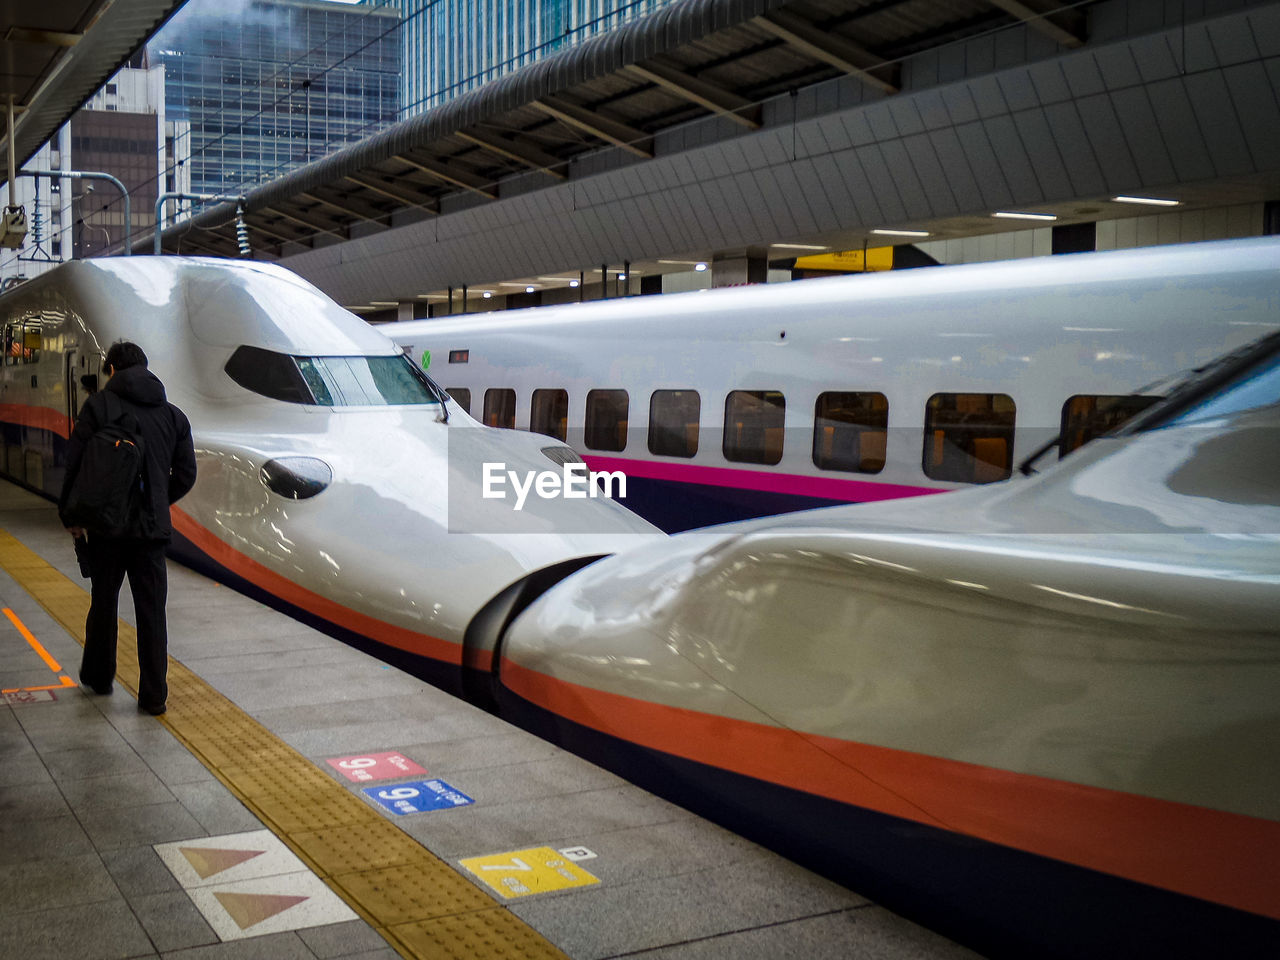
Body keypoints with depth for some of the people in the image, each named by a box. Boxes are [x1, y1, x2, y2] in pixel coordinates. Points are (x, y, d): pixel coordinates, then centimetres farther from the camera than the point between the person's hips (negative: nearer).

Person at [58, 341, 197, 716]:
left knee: (103, 602, 16)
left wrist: (70, 515, 2)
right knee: (152, 611, 5)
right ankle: (153, 697, 4)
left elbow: (75, 463, -9)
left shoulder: (99, 405, -4)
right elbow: (186, 474, 8)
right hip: (153, 529, 2)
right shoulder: (173, 414, 7)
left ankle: (98, 676, 32)